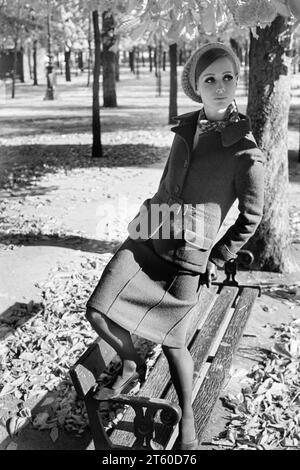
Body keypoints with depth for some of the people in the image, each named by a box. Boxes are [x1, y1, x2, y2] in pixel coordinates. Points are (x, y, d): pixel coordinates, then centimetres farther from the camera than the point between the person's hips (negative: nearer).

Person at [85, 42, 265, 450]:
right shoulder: (186, 128, 8)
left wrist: (216, 259, 2)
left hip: (188, 257, -5)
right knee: (98, 312, -3)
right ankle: (132, 367, 27)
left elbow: (251, 216, 0)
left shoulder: (244, 149, -9)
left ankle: (187, 419, 28)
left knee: (172, 341, 3)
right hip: (147, 240, 5)